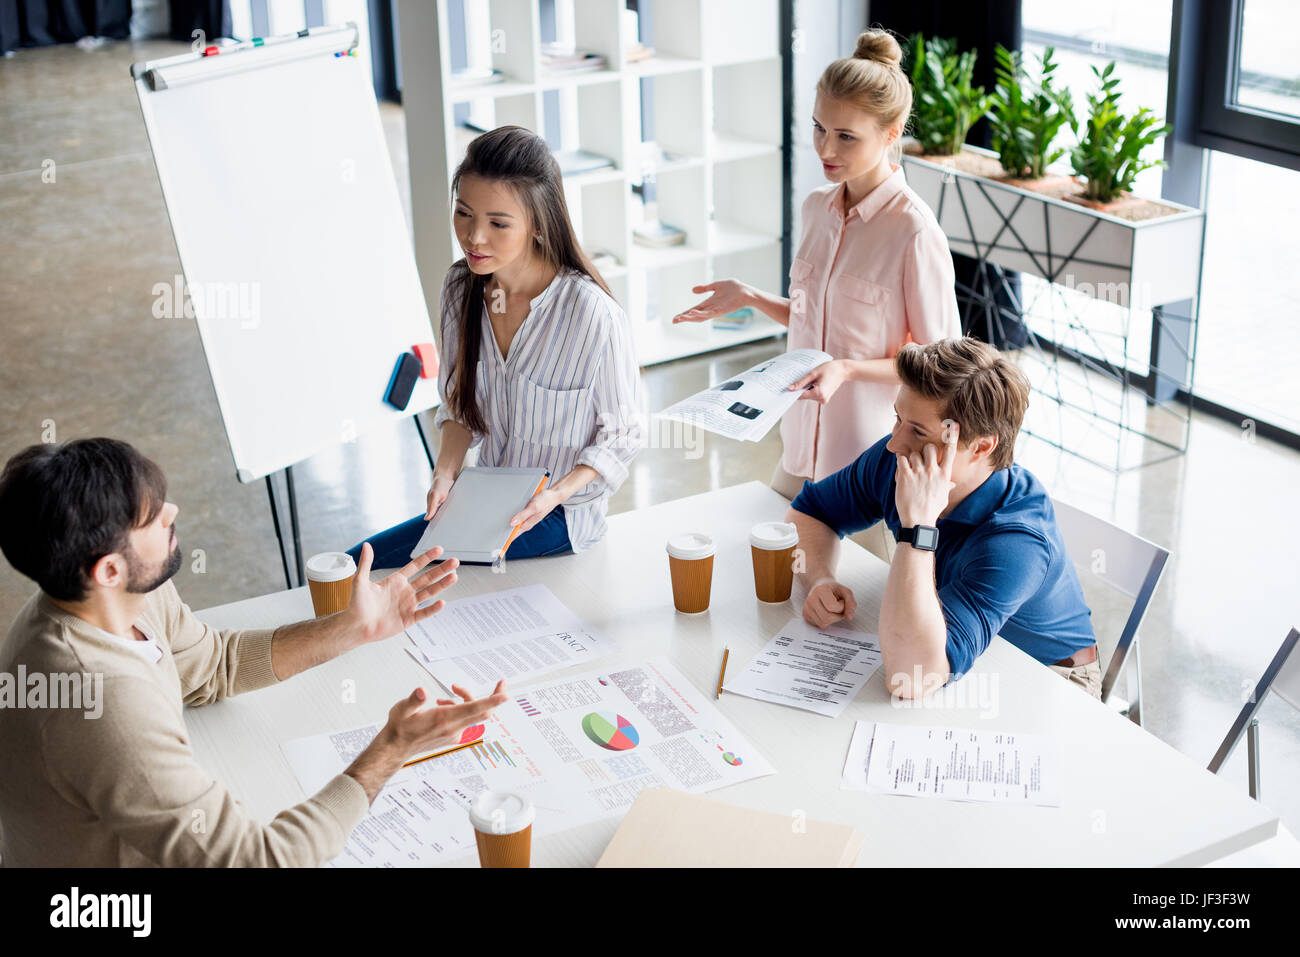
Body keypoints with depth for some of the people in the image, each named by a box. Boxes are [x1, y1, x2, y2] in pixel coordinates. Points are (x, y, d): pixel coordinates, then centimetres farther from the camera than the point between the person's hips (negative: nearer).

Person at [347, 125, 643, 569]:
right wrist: (446, 473, -9)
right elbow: (460, 401, 9)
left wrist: (555, 495, -24)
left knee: (363, 566, -14)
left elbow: (619, 437, -11)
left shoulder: (594, 315, -25)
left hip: (559, 513, -6)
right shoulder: (460, 287, -5)